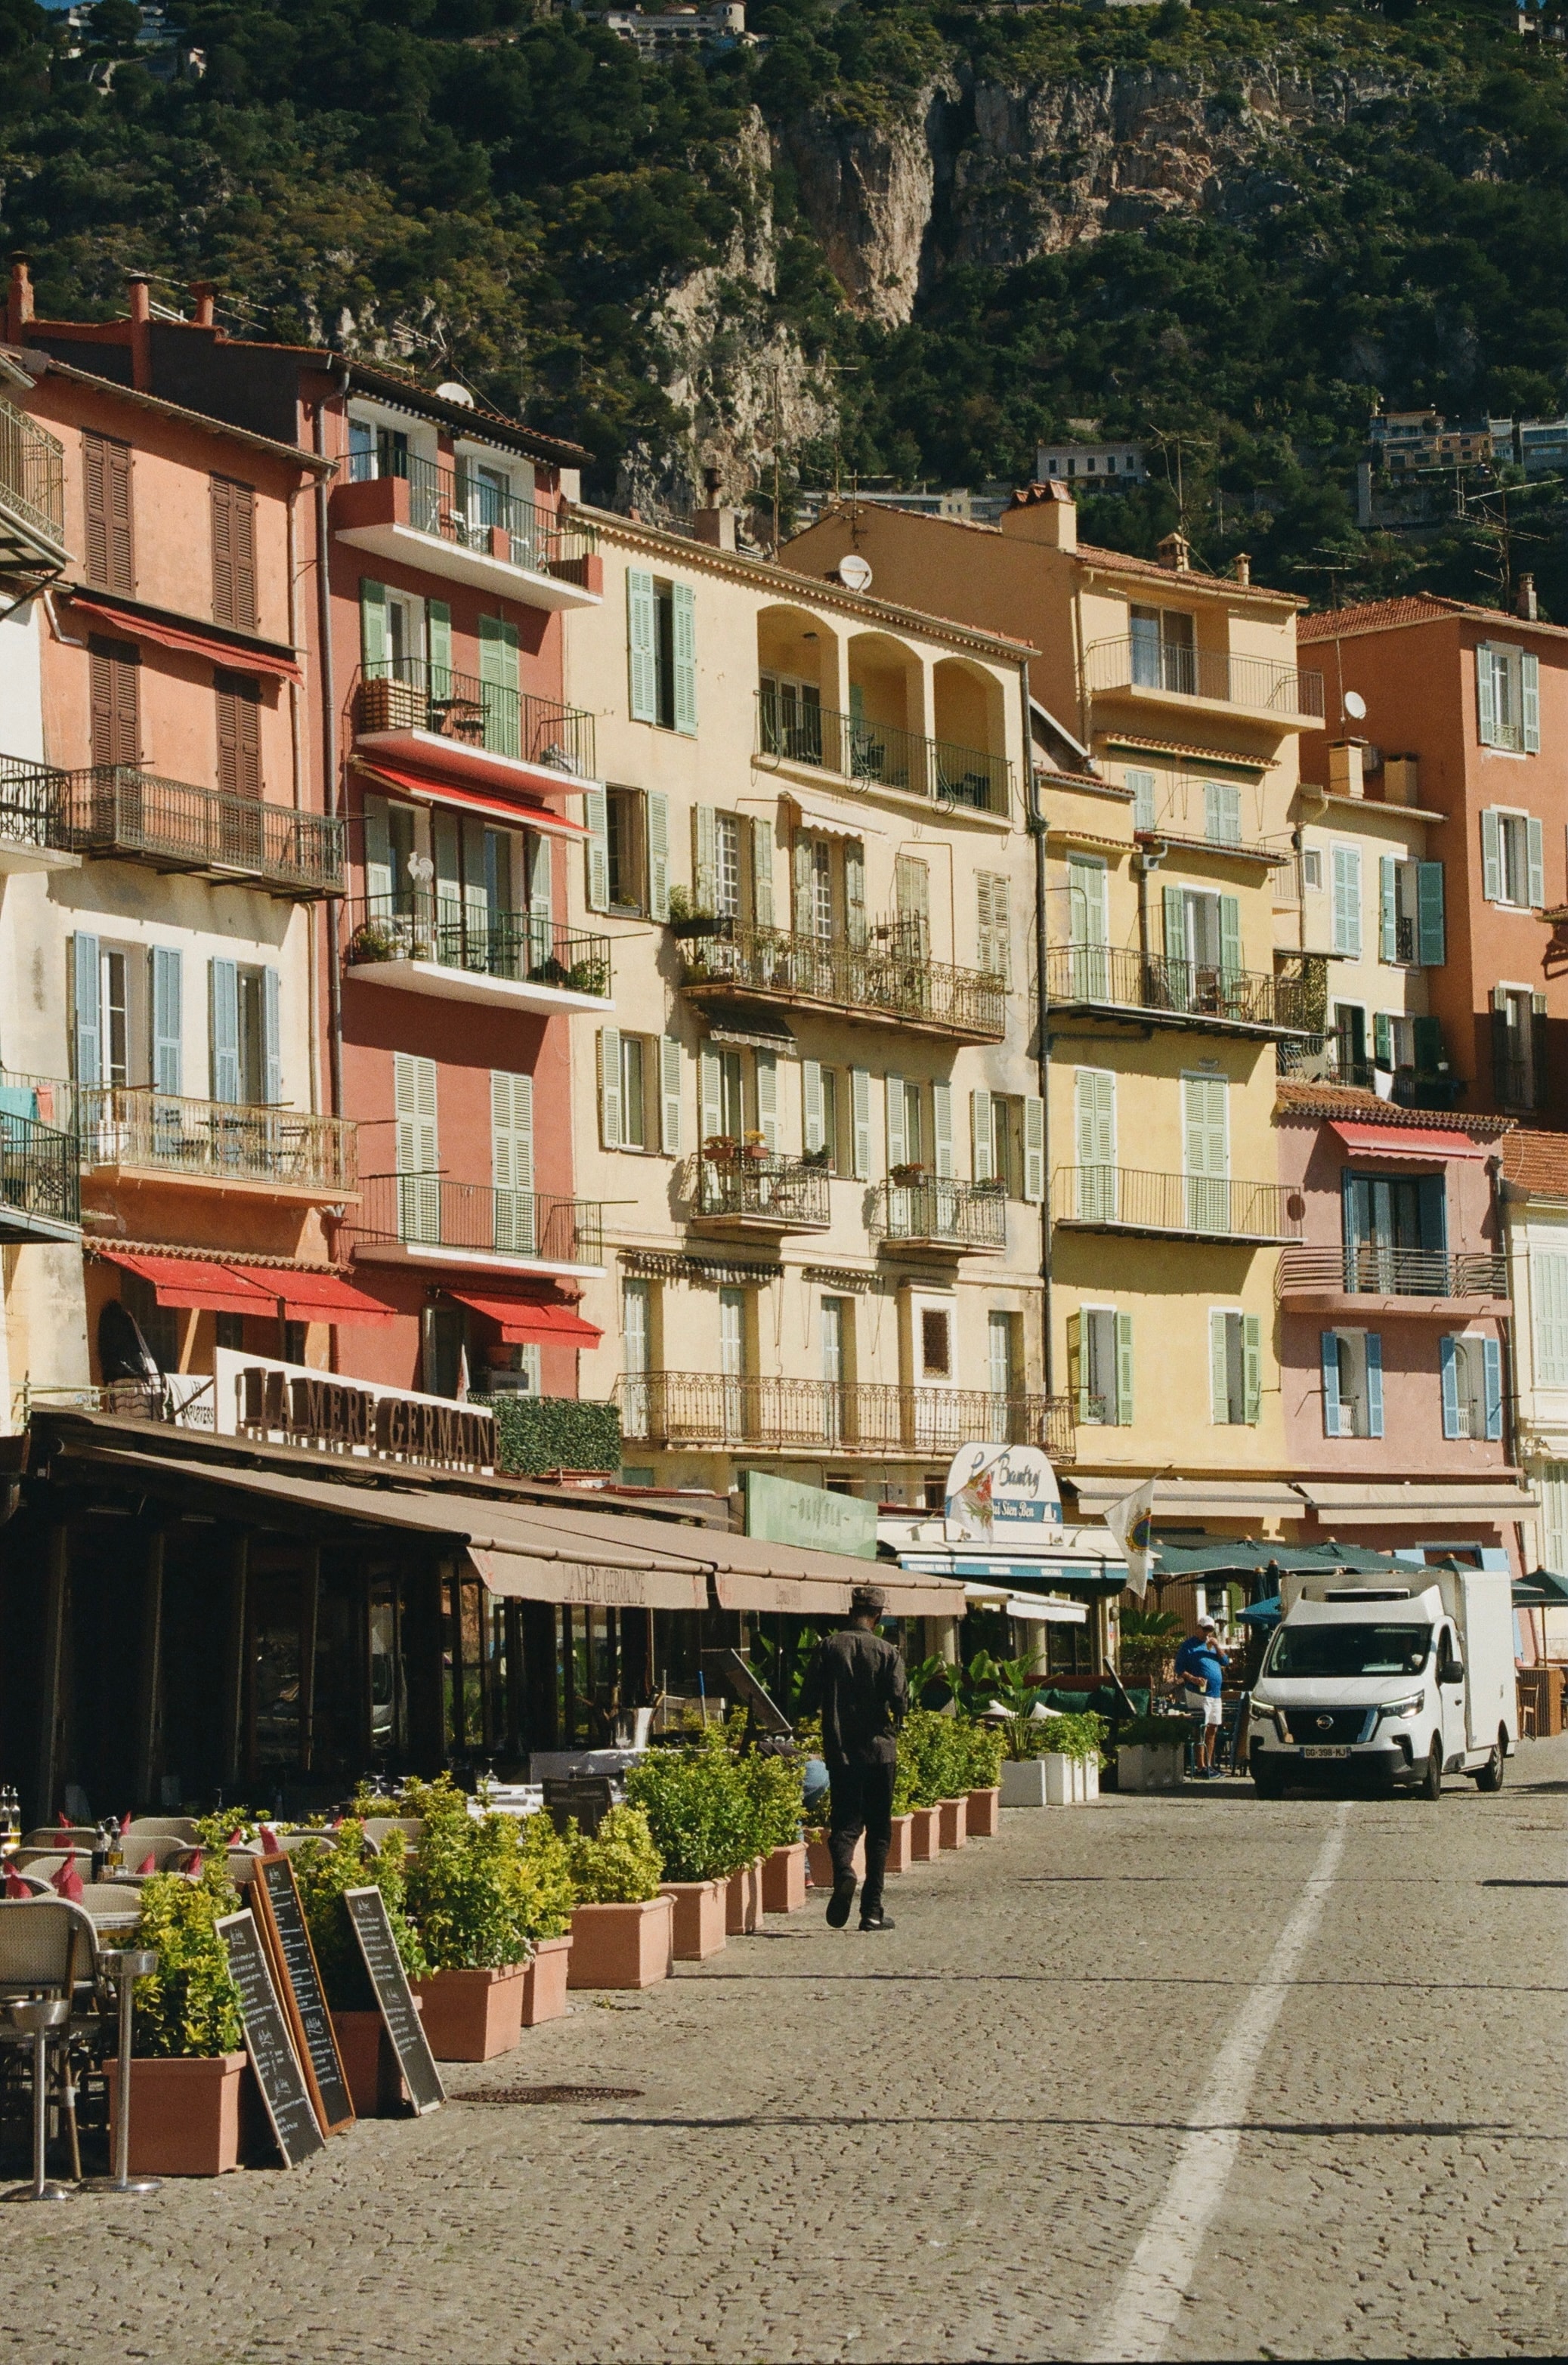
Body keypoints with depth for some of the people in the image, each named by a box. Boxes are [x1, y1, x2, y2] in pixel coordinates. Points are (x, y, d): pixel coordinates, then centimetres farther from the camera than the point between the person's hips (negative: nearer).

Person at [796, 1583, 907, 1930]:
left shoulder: (828, 1647, 0)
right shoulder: (886, 1652, -4)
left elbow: (807, 1703, -2)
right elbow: (899, 1700, -14)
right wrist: (894, 1722, 8)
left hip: (840, 1749, 1)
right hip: (878, 1749, -1)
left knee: (845, 1822, 6)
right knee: (879, 1830, 8)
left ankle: (843, 1870, -27)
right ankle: (872, 1911, 5)